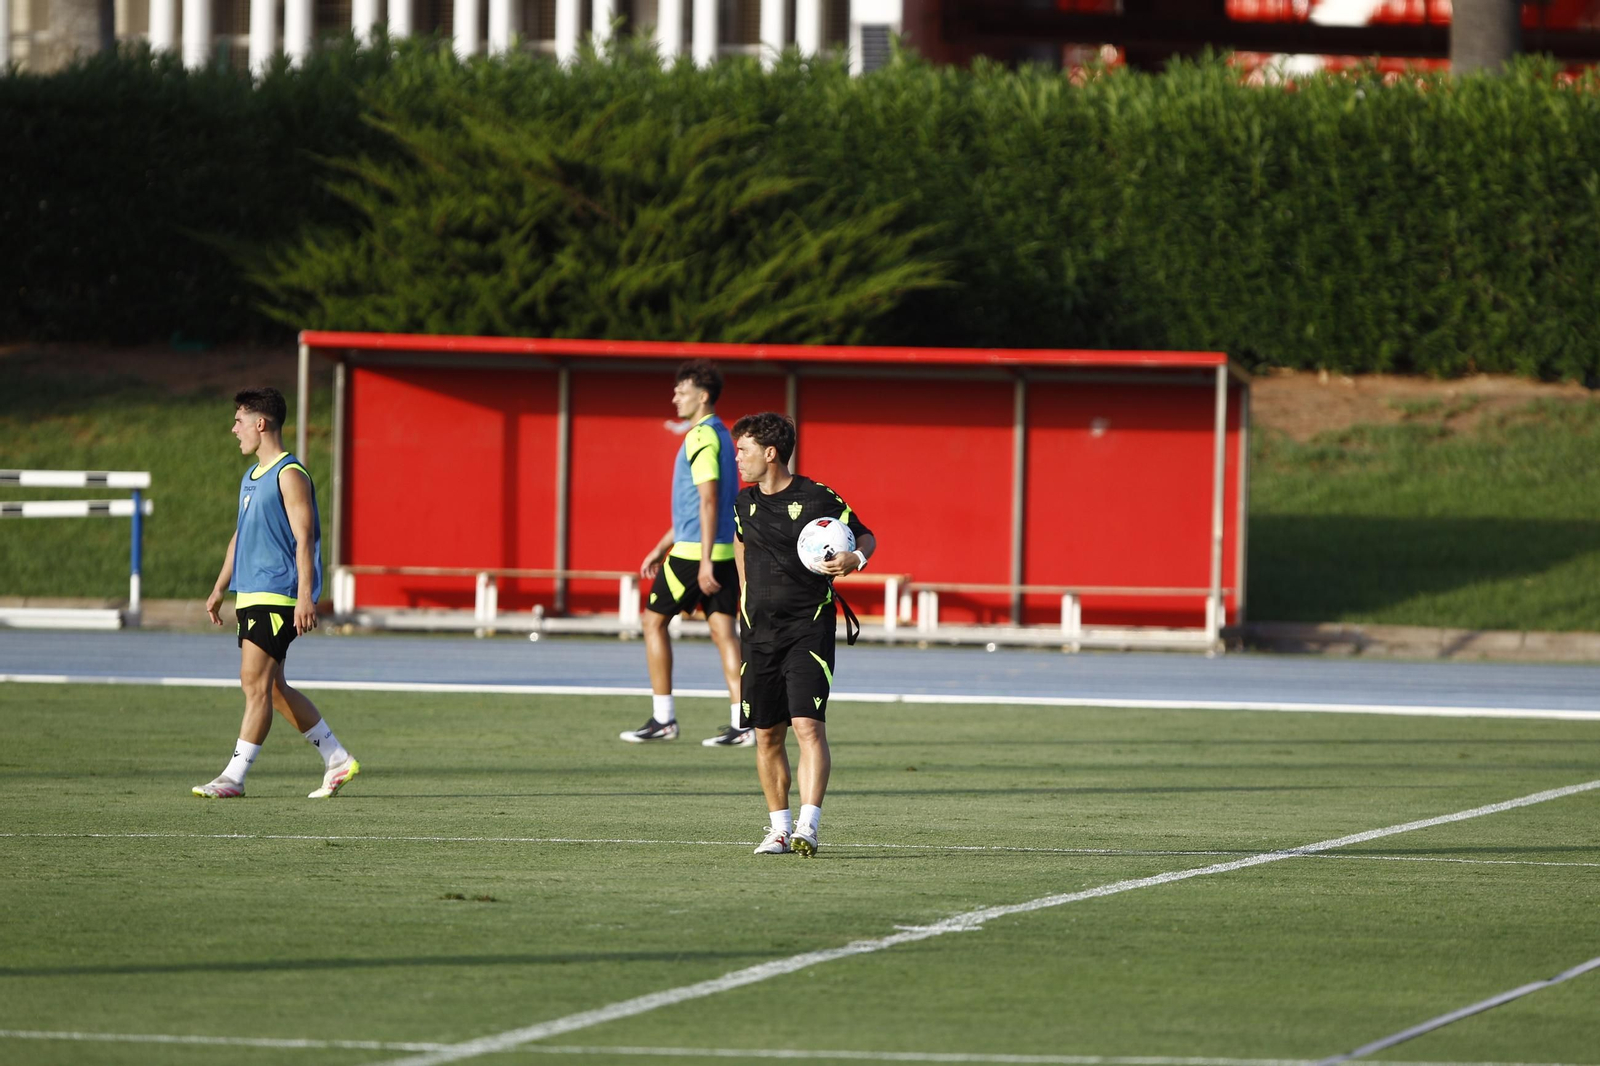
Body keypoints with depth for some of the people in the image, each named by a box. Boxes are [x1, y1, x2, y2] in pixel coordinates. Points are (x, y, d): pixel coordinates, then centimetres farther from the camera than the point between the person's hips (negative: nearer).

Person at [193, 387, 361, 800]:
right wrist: (219, 589, 25)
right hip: (250, 595, 10)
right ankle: (337, 759, 16)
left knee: (256, 684, -11)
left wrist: (305, 597, -22)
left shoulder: (290, 475, -10)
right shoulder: (250, 478, 18)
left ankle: (234, 776, -11)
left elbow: (304, 539, -16)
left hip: (276, 597, -10)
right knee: (272, 688, 9)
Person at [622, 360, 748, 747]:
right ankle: (741, 724, -4)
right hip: (726, 550, 9)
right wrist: (661, 548, 28)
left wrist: (705, 562, -23)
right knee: (723, 629, 3)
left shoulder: (702, 438, -13)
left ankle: (663, 718, 5)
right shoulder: (720, 435, 18)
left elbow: (708, 501, -20)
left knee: (655, 620, 4)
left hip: (695, 552, -9)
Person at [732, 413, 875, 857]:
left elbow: (866, 536, 2)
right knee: (767, 736, 7)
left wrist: (855, 559, -19)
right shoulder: (745, 503, 8)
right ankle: (779, 827, 18)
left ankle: (808, 827, -24)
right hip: (760, 632, 6)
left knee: (809, 726, -17)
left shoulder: (817, 498, -9)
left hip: (809, 629, -6)